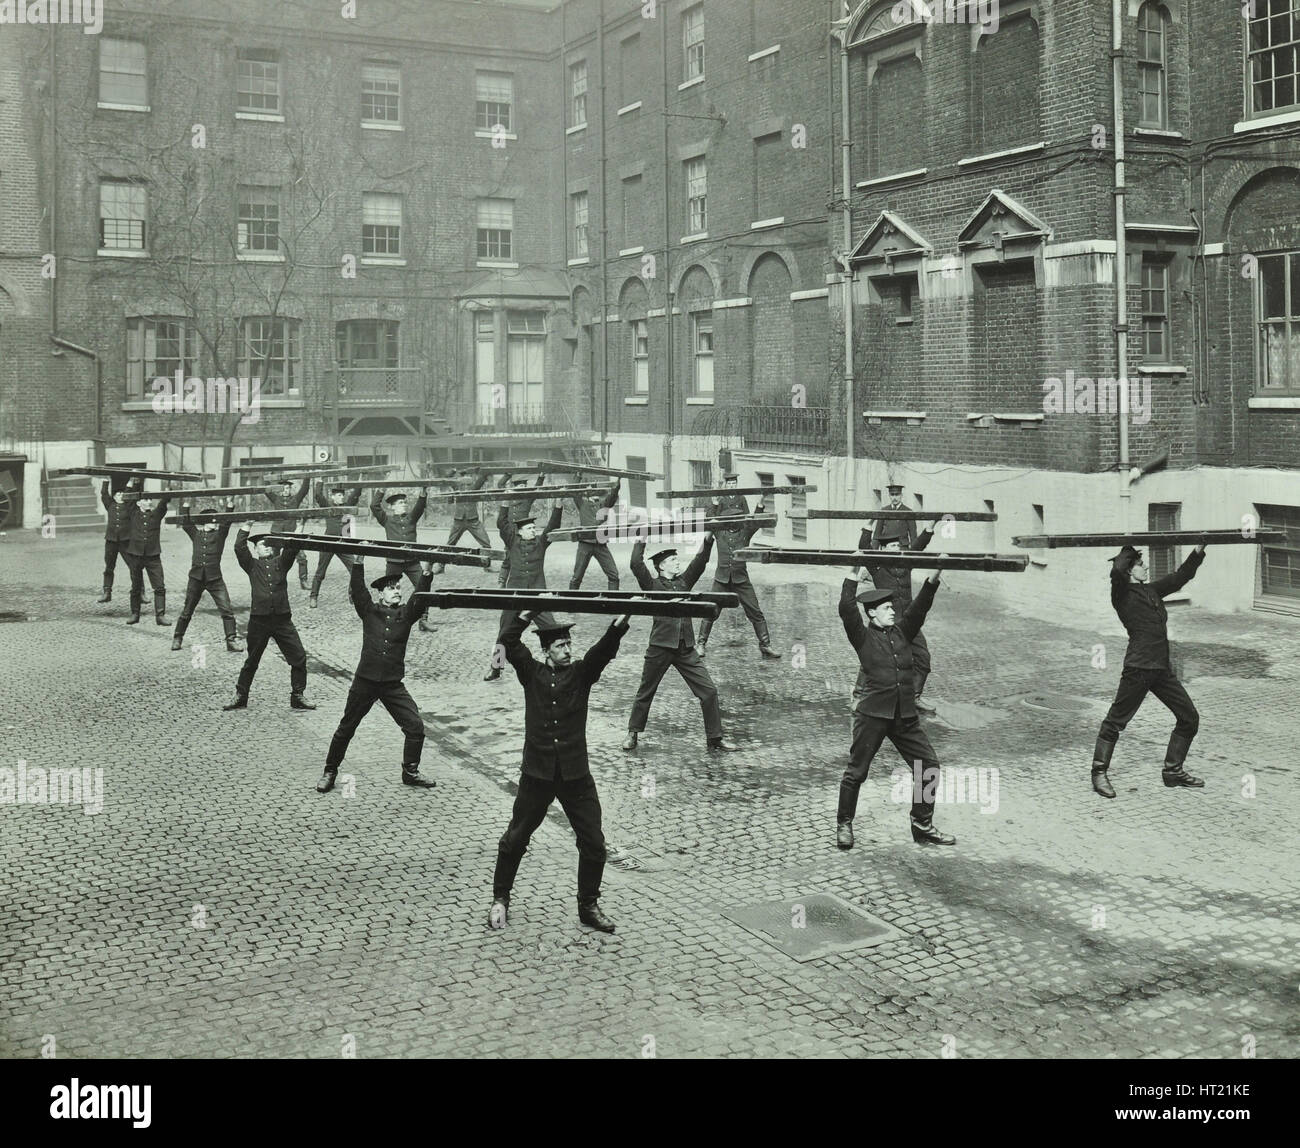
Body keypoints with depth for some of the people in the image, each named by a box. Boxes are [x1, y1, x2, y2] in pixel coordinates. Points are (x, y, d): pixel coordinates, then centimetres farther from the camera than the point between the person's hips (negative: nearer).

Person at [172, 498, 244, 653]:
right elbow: (185, 522, 1)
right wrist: (186, 503, -6)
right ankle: (177, 638, 27)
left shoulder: (219, 534, 7)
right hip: (196, 578, 1)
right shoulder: (195, 534, 10)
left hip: (215, 579, -1)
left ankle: (231, 640, -5)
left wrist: (230, 503, -17)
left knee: (226, 610, -9)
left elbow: (227, 521, -5)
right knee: (187, 611, 11)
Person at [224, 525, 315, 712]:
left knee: (299, 657, -4)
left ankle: (297, 696, 7)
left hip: (282, 619, 1)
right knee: (251, 661, 11)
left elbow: (292, 548, -3)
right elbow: (239, 548, -7)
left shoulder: (281, 563, 11)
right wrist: (245, 527, -4)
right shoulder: (251, 565, 7)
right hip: (258, 619, -1)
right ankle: (240, 696, 24)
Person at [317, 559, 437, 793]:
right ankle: (330, 772, 24)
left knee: (415, 726, -6)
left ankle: (410, 773, 13)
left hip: (393, 684, 1)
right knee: (345, 729, 7)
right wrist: (358, 562, -22)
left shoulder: (405, 614, 4)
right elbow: (357, 590, -11)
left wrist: (426, 573, -26)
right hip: (365, 681, -1)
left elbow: (420, 598, -11)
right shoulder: (369, 611, 2)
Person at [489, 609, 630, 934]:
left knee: (593, 843, 2)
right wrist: (529, 611, -18)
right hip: (537, 772, -1)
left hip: (576, 773, 1)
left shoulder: (581, 673, 3)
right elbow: (508, 641, -11)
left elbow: (605, 648, -13)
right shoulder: (531, 673, 2)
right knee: (514, 840, 9)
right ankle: (500, 900, 28)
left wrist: (621, 620, -29)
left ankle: (589, 906, 19)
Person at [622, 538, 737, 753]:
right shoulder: (652, 585, -1)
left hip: (686, 648, 4)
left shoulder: (683, 582, 13)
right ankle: (633, 733, 29)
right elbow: (636, 564, -14)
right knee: (645, 693, 10)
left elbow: (699, 562, 6)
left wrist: (708, 540, -6)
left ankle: (715, 739, 6)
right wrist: (640, 542, -11)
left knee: (709, 691, -2)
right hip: (660, 647, -4)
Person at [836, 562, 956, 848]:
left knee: (928, 766, 2)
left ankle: (923, 827, 13)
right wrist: (855, 576, -15)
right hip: (873, 714, -5)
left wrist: (934, 577, 0)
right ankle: (844, 826, 19)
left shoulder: (901, 632, 14)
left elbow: (920, 607, 9)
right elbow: (846, 609, -15)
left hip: (905, 716, 5)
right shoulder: (863, 637, -1)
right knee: (856, 772, 2)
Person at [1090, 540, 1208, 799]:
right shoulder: (1123, 593, -5)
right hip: (1138, 668, -8)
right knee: (1115, 721, -1)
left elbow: (1181, 576, 24)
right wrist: (1128, 550, -9)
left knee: (1189, 718, 10)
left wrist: (1199, 551, 15)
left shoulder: (1152, 591, 17)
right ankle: (1099, 773, 9)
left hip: (1162, 668, 8)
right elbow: (1117, 571, -26)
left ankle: (1173, 771, 20)